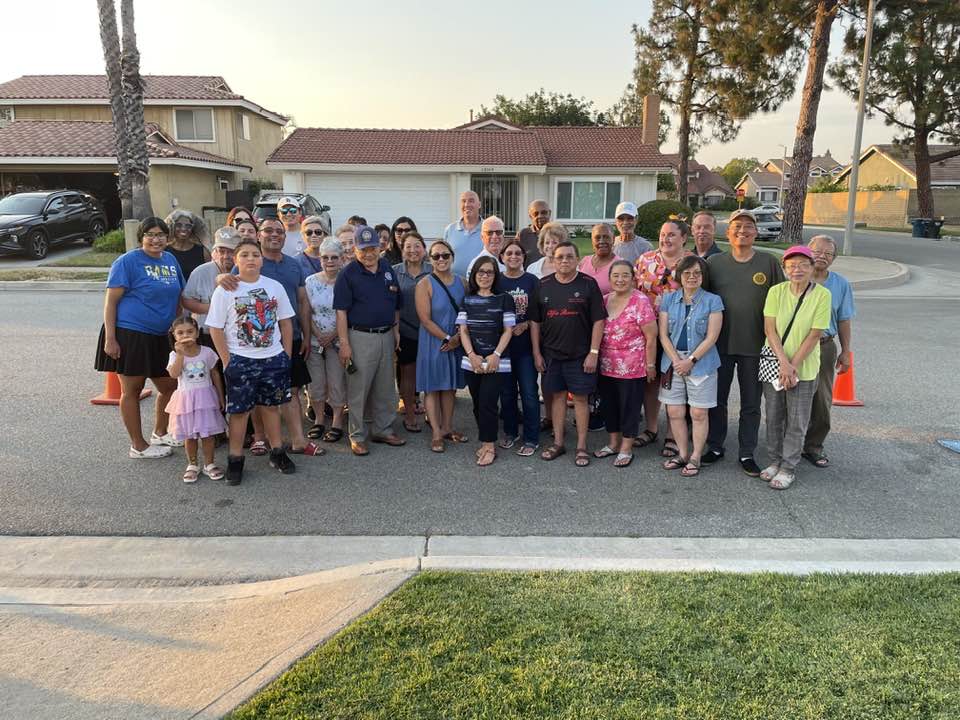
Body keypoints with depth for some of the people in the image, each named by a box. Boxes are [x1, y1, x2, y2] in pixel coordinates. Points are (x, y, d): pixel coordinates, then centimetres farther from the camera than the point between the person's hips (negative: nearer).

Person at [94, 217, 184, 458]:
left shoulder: (170, 260, 11)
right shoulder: (127, 261, -9)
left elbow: (177, 298, 20)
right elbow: (111, 301, -11)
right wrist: (109, 338, -16)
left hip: (159, 336, 7)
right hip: (129, 334, -7)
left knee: (169, 386, 15)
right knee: (131, 390, 4)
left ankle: (160, 433, 36)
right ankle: (138, 446, 16)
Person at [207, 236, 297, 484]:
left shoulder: (275, 287, 3)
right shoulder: (225, 291, -6)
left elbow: (286, 323, 8)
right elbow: (215, 329, -4)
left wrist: (287, 355, 4)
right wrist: (227, 361, -8)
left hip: (274, 358, 3)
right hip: (240, 360, -2)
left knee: (270, 406, 13)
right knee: (239, 410, 4)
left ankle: (277, 453, 26)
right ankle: (235, 460, 16)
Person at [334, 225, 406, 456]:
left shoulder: (387, 269, 9)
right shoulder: (348, 273, -7)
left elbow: (396, 304, 17)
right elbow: (341, 310, -10)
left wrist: (396, 330, 11)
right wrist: (344, 343, -15)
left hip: (386, 336, 5)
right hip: (360, 337, -5)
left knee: (385, 388, 13)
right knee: (358, 389, 1)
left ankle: (384, 430, 26)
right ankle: (358, 435, 12)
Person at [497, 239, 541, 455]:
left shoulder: (532, 281, 1)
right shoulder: (497, 282, 4)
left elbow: (539, 314, 0)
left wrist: (525, 325, -14)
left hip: (526, 346, -2)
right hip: (502, 345, 2)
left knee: (529, 393, -1)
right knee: (507, 392, 11)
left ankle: (531, 439, 10)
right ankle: (510, 432, 28)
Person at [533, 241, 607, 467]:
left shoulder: (588, 284, -3)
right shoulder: (543, 285, 5)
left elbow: (598, 320, -5)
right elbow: (535, 321, 8)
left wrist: (593, 352, -10)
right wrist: (536, 352, 3)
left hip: (580, 354, -3)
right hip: (551, 353, 3)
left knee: (580, 397, 3)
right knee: (557, 395, 10)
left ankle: (581, 446, 12)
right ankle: (558, 442, 21)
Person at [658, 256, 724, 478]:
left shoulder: (713, 301, -2)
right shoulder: (669, 299, 6)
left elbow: (711, 337, -8)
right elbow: (663, 335, 2)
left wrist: (690, 360, -13)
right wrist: (676, 361, -9)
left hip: (701, 364, -3)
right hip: (673, 363, 3)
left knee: (698, 414, 3)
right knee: (674, 412, 6)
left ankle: (695, 458, 15)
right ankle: (682, 454, 22)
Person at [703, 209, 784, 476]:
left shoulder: (769, 263, 0)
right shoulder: (715, 263, 2)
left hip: (755, 346, -1)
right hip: (719, 344, 1)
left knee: (751, 404, 9)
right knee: (716, 399, 10)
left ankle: (747, 453, 21)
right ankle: (715, 447, 25)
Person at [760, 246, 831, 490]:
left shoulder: (822, 295, -10)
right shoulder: (776, 291, -4)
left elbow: (814, 335, -12)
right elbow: (769, 329, -8)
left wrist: (793, 365, -15)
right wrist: (784, 363, -16)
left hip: (804, 368, -2)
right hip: (773, 364, 3)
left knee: (797, 422, 6)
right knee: (774, 417, 13)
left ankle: (788, 468, 19)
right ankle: (775, 460, 29)